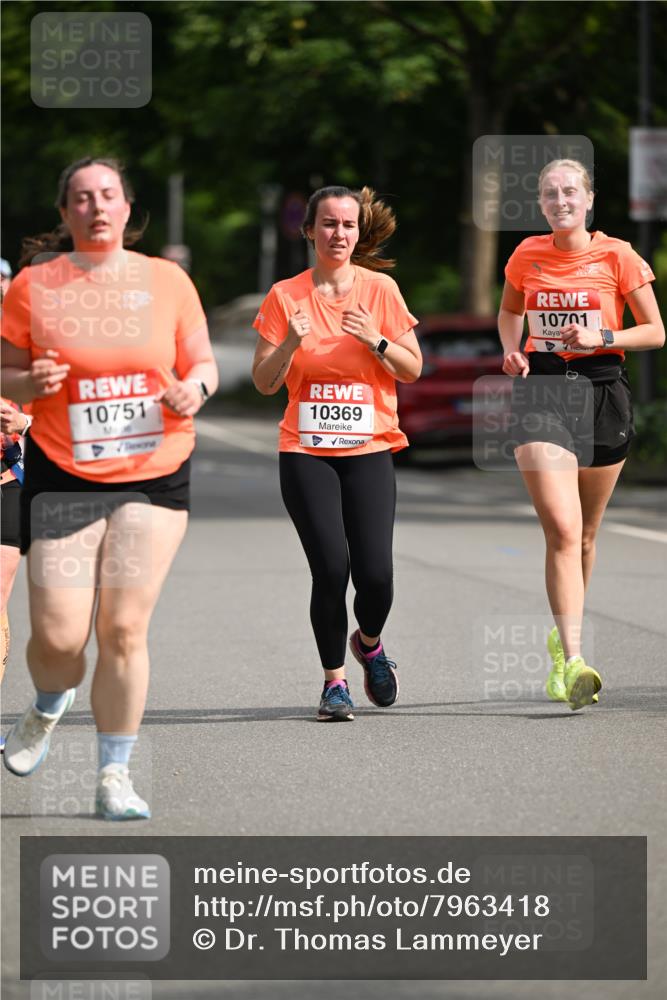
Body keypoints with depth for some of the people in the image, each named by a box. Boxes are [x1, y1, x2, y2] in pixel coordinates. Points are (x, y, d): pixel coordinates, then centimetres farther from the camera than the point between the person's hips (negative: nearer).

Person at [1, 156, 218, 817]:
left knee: (124, 630, -5)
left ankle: (114, 775, 8)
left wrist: (193, 388, -12)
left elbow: (202, 364, 10)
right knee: (58, 637, -6)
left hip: (155, 475, 1)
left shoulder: (167, 281, 3)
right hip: (62, 476, 0)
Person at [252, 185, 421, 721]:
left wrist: (376, 340, -12)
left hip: (369, 449, 1)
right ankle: (335, 680, 4)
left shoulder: (380, 289, 4)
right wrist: (290, 343, -15)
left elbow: (412, 370, 6)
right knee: (331, 566, -14)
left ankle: (369, 642, 22)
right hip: (306, 451, -1)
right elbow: (264, 382, 3)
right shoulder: (286, 296, 2)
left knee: (375, 572, -11)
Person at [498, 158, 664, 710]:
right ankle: (573, 662, -23)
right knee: (561, 529, -16)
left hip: (602, 390, 0)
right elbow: (509, 312, 24)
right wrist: (512, 350, 4)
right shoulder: (527, 256, 5)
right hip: (542, 390, 0)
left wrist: (600, 337, -15)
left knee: (584, 534, 13)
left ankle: (564, 638, 37)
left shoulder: (617, 256, -2)